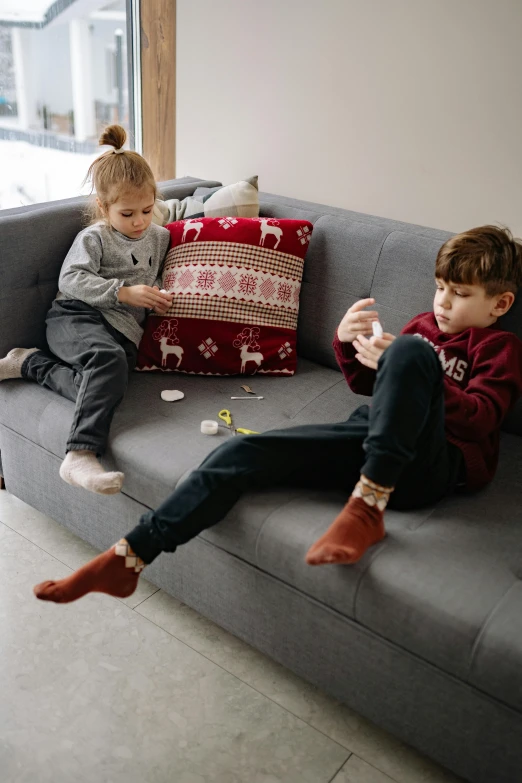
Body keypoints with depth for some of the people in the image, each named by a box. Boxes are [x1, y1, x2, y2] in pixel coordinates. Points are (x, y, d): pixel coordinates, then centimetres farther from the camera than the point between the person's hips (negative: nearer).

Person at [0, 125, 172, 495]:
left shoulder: (159, 237, 22)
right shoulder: (94, 237, 7)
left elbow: (156, 276, 35)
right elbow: (72, 278, -6)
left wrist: (158, 295, 9)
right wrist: (124, 292, -17)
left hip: (124, 332, 4)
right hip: (77, 317, -4)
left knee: (100, 388, -31)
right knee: (109, 359, -40)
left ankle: (31, 364, -12)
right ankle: (80, 454, -46)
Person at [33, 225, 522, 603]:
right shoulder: (426, 325, 28)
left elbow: (479, 418, -7)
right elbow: (365, 385, 27)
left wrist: (395, 362, -16)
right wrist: (346, 341, 4)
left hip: (430, 466, -5)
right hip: (371, 438, 5)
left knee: (411, 351, -33)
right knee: (243, 453, -14)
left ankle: (367, 505, -36)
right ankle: (125, 561, -11)